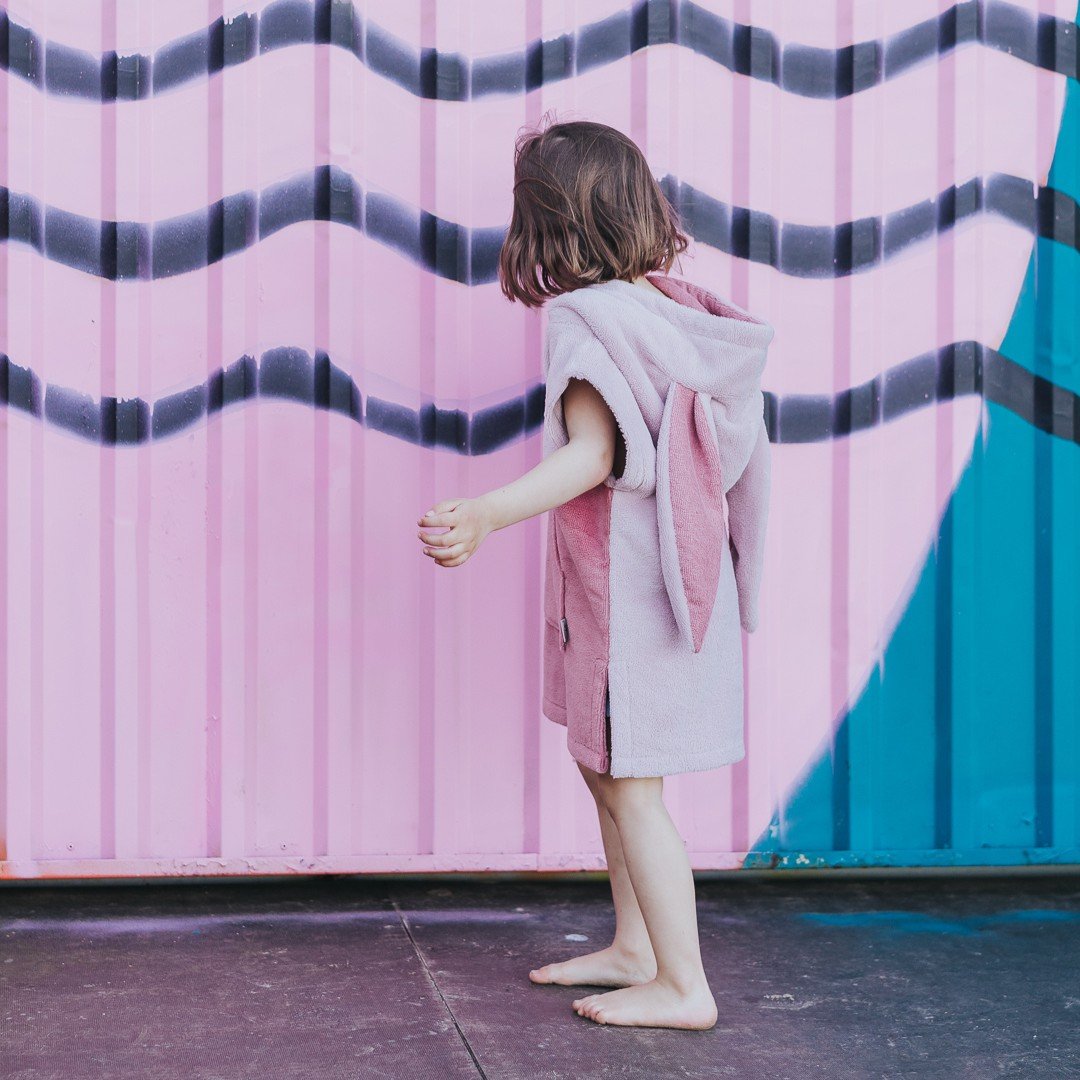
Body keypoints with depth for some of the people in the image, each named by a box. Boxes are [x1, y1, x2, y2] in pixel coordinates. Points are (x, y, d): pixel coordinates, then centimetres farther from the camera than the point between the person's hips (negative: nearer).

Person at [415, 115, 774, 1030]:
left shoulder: (584, 318, -17)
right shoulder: (674, 306, 7)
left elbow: (592, 453, -28)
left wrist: (486, 513, -39)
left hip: (625, 585, -9)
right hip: (676, 571, 9)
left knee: (630, 785, 0)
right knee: (608, 767, 19)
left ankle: (684, 987, 8)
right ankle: (634, 949, 30)